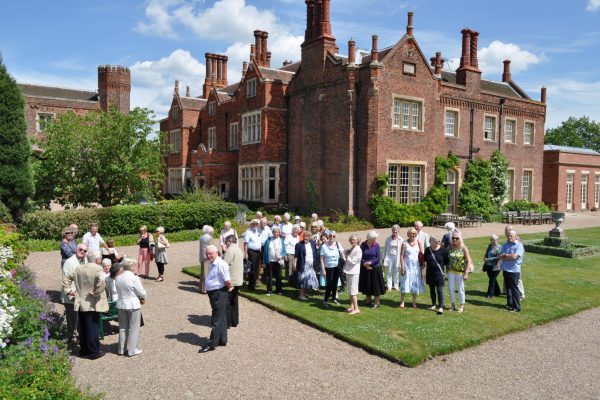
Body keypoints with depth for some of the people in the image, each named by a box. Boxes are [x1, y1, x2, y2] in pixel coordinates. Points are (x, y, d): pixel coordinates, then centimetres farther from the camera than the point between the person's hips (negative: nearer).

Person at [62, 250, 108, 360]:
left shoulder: (79, 268, 8)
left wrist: (68, 290, 15)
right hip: (92, 305, -7)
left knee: (83, 328, 18)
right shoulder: (97, 269, -15)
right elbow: (102, 282, -32)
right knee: (93, 329, 3)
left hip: (80, 304, 7)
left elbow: (66, 278, 16)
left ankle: (84, 350, 30)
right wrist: (96, 293, -20)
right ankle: (94, 352, 10)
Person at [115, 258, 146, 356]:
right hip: (133, 305, -5)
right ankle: (132, 350, 14)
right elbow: (142, 293, -14)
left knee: (122, 327, 17)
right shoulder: (134, 278, -19)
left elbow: (119, 291, 5)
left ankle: (121, 349, 27)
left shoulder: (118, 278, -1)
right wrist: (142, 298, 10)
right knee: (133, 328, 7)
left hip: (121, 305, 6)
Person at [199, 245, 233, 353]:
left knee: (217, 320, -1)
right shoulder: (211, 264, 10)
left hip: (219, 293, -9)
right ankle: (222, 340, 28)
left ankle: (212, 343, 6)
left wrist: (229, 288, -4)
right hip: (213, 293, 9)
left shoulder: (221, 264, -21)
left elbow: (227, 280, -22)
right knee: (221, 318, 18)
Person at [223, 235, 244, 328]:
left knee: (227, 301, 0)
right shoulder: (239, 250, 15)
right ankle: (234, 321, 23)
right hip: (238, 280, 9)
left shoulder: (230, 250, -16)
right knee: (234, 301, 17)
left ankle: (227, 322, 4)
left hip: (230, 280, -9)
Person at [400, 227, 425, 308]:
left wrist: (422, 265, -2)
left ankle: (414, 302, 16)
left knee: (415, 284, 6)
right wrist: (402, 267, -11)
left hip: (416, 266, 3)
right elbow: (401, 256, -6)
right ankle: (402, 301, 7)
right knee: (405, 283, -3)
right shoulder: (405, 243, -4)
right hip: (407, 266, -3)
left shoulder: (418, 243, 4)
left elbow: (422, 255, 6)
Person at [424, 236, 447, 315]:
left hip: (439, 273, -4)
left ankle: (441, 307, -2)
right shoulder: (427, 250, 1)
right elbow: (425, 260, 13)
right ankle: (434, 305, 27)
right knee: (432, 289, 14)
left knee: (440, 290, -6)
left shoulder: (442, 250, -7)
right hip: (430, 273, 4)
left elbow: (446, 261, 2)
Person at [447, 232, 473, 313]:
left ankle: (462, 306, 23)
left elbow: (468, 261, -7)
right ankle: (453, 305, 24)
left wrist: (466, 273, -13)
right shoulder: (450, 248, 0)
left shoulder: (464, 248, -8)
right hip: (451, 271, 3)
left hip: (460, 272, -3)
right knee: (451, 289, 8)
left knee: (460, 289, 7)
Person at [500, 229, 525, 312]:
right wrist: (510, 257, -14)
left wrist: (505, 255, -6)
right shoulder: (505, 245, 10)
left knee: (514, 289, -2)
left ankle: (517, 307, 4)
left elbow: (514, 256, -21)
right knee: (508, 288, 16)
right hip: (505, 270, 6)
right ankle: (509, 304, 28)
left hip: (514, 271, -6)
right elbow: (500, 256, 2)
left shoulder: (519, 246, -9)